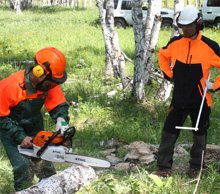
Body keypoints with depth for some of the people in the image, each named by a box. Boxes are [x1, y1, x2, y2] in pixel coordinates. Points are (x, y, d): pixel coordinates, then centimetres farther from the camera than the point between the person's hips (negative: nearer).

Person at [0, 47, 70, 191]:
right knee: (24, 168, -15)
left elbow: (59, 104, -12)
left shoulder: (49, 84, -18)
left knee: (45, 166, 5)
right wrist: (20, 137, -27)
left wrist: (62, 120, -34)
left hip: (35, 129, 5)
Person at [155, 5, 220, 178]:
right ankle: (164, 167, 14)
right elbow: (162, 55, 19)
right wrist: (168, 74, 12)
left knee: (199, 136, 11)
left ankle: (195, 167, 29)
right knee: (169, 133, 2)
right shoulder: (175, 43, -2)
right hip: (179, 98, 2)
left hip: (200, 101, -2)